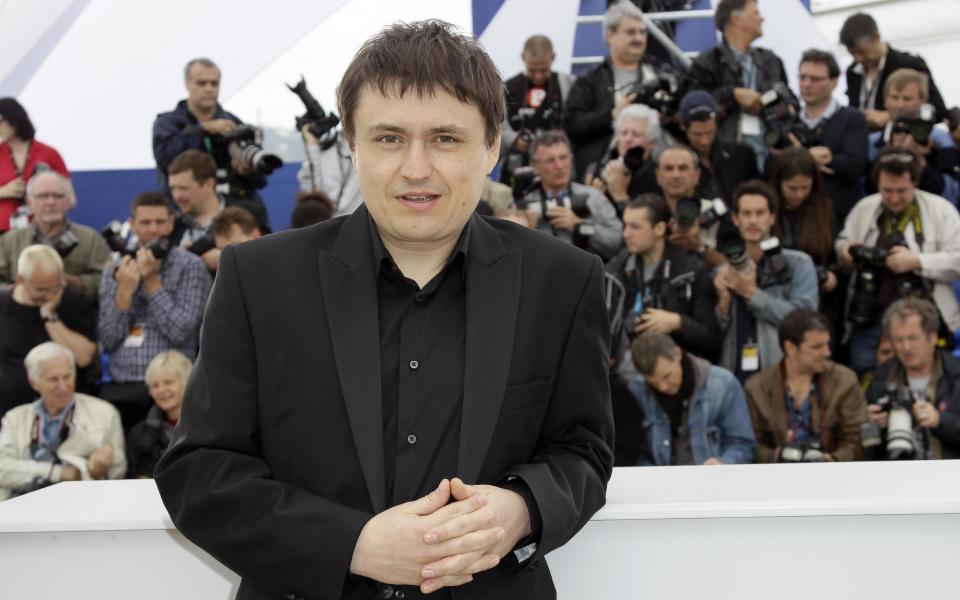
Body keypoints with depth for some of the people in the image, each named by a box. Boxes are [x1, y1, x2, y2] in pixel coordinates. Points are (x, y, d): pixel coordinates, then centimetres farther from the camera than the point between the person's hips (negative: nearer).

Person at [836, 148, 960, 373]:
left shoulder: (940, 210, -2)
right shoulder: (864, 208, 9)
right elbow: (842, 242, 22)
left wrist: (917, 261, -20)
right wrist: (845, 250, -2)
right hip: (868, 321, 4)